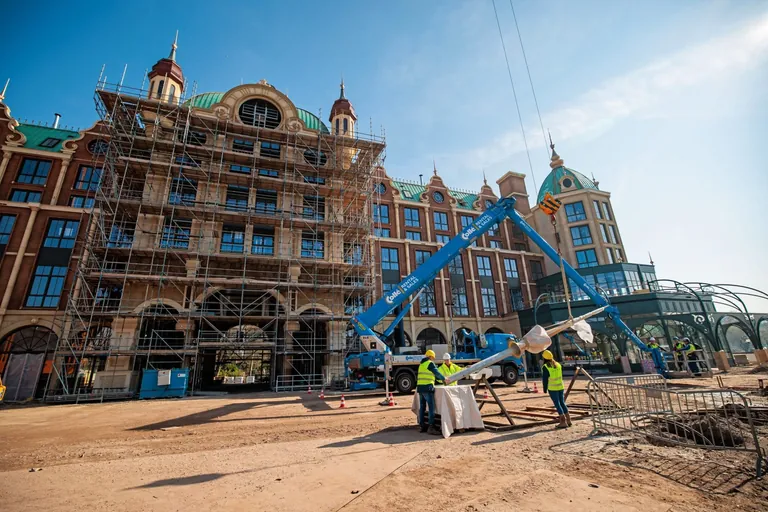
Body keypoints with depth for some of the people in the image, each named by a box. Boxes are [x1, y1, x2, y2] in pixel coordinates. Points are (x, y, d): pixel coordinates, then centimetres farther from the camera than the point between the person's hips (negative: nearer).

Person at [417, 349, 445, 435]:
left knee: (422, 407, 11)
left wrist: (440, 380, 32)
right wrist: (444, 379, 9)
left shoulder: (421, 364, 21)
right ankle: (430, 427, -11)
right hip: (428, 387, -9)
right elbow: (437, 373, -7)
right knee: (431, 407, -7)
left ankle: (422, 426, 16)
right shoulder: (430, 363, -5)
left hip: (420, 387, 9)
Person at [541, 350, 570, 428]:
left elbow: (545, 379, -11)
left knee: (557, 404, 1)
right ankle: (568, 420, 21)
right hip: (561, 387, 6)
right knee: (562, 403, 16)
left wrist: (545, 389, 0)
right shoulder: (558, 364, 6)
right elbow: (560, 376, 14)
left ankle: (563, 422, 2)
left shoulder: (545, 367, -14)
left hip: (552, 388, -6)